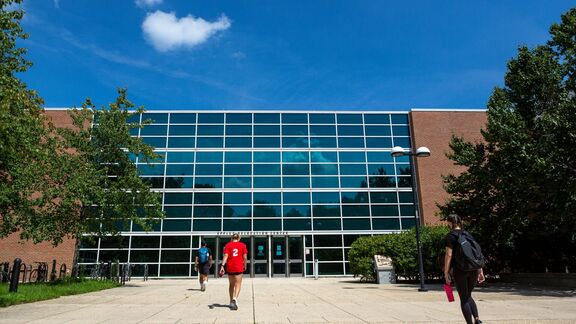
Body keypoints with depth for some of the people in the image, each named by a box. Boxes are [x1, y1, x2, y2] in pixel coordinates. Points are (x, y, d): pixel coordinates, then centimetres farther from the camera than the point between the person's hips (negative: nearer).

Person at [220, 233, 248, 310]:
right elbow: (245, 257, 1)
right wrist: (245, 266, 14)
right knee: (238, 284, 1)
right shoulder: (242, 245, 3)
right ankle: (235, 298, -23)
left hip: (230, 267, 2)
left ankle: (231, 302, 24)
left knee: (231, 284, 16)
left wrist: (222, 266, -15)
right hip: (239, 267, -2)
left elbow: (226, 256, -9)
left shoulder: (228, 245, 4)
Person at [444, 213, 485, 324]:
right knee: (468, 296, 22)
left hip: (460, 270, -6)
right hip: (473, 269, 6)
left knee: (464, 299, 6)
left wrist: (446, 273, -8)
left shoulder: (450, 236, -5)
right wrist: (480, 271, 16)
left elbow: (449, 255, -12)